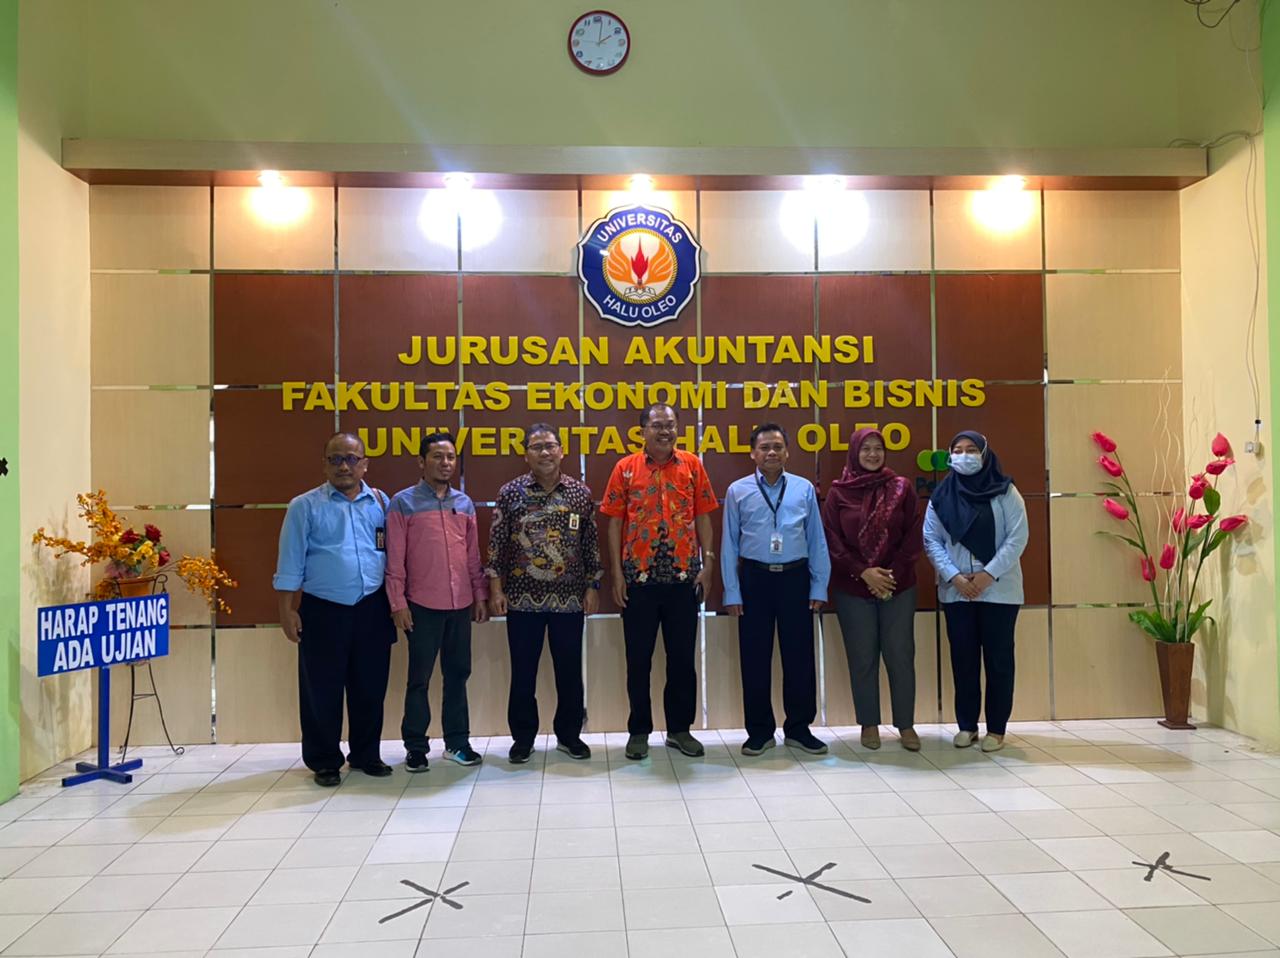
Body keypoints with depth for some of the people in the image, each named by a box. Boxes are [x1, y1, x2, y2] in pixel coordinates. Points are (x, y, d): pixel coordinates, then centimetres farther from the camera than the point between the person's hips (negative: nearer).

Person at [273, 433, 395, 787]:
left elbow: (393, 554, 9)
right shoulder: (305, 506, -1)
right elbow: (290, 562, -2)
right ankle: (325, 761, 21)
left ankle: (366, 755, 27)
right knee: (322, 690, 6)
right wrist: (287, 610, -6)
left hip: (372, 610, 3)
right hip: (323, 611, -2)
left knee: (370, 687, 11)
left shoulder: (381, 503, 7)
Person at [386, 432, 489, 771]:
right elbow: (395, 558, -5)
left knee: (457, 674, 11)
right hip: (422, 604, -4)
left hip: (461, 604, 4)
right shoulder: (403, 502, -2)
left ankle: (457, 741, 22)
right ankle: (415, 747, 16)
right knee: (419, 677, 4)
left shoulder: (465, 503, 11)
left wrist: (480, 595, 10)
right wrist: (398, 603, -9)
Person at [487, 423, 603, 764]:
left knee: (570, 670, 9)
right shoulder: (510, 492, 0)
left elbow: (591, 544, 6)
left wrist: (592, 587, 3)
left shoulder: (581, 493, 2)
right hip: (522, 598, -1)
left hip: (569, 598, 1)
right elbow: (496, 544, 1)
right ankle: (523, 737, 22)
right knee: (523, 671, 7)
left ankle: (569, 734, 25)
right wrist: (495, 588, -3)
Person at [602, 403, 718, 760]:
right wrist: (617, 573, -4)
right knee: (639, 658, 7)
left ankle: (679, 729, 24)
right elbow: (615, 522, 1)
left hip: (684, 576, 1)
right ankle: (639, 730, 20)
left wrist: (707, 563, -2)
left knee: (682, 656, 10)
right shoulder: (626, 468, 0)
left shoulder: (692, 465, 4)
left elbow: (702, 517, 6)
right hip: (639, 578, -1)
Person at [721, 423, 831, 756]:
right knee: (755, 658, 7)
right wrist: (732, 592, -2)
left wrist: (819, 587, 1)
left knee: (799, 655, 7)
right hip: (755, 579, 0)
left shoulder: (804, 488, 2)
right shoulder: (738, 491, 0)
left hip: (795, 578, 1)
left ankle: (799, 729, 24)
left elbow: (816, 540, 4)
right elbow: (729, 544, 1)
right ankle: (759, 731, 22)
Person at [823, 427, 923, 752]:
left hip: (898, 586, 1)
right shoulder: (838, 492, 1)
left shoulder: (901, 488, 3)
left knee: (900, 655, 2)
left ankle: (906, 725, 14)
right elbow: (832, 541, -2)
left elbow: (913, 536, 1)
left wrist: (893, 573, -9)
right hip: (853, 588, 0)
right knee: (862, 658, 5)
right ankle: (869, 724, 17)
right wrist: (863, 572, -12)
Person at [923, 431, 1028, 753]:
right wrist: (955, 576, -11)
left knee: (998, 657, 4)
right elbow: (931, 540, 1)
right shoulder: (941, 495, 6)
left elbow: (1017, 538, -7)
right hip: (956, 591, 2)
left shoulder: (1005, 492, -1)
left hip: (999, 590, -2)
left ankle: (996, 728, 14)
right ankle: (966, 724, 18)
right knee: (963, 658, 7)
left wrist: (988, 574, -16)